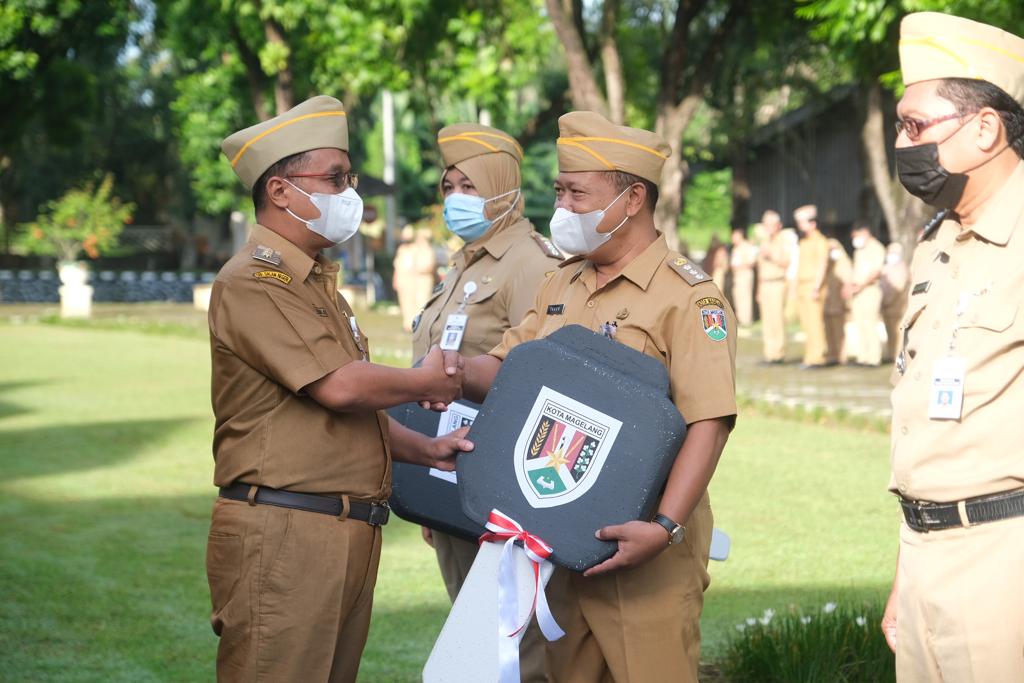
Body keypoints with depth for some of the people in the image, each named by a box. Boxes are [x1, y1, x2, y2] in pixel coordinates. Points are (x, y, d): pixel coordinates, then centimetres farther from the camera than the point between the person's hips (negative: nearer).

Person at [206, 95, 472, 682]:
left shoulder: (319, 282, 22)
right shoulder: (254, 281, -11)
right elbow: (339, 387, -19)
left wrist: (425, 450, 11)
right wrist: (426, 384, -3)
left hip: (349, 535, 9)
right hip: (282, 534, -9)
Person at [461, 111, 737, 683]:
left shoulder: (687, 296, -10)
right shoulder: (561, 287, 15)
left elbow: (709, 421, -18)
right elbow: (504, 367, 20)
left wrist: (665, 526, -29)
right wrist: (454, 374, -4)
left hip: (645, 550, -7)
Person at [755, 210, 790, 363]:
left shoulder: (782, 241, -3)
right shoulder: (764, 243, 19)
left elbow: (786, 263, -10)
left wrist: (771, 258, -23)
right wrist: (759, 289, 21)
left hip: (777, 283, -7)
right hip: (764, 284, 7)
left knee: (777, 318, -11)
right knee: (767, 320, 4)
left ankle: (779, 353, -10)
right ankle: (769, 353, 5)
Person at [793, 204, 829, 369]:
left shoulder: (820, 241, -8)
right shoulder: (803, 241, 19)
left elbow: (822, 265, -14)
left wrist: (816, 287, -21)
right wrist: (797, 287, 18)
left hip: (813, 287, -9)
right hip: (802, 287, 9)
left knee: (814, 322, -11)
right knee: (806, 324, 7)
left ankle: (816, 358, -12)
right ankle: (809, 356, 9)